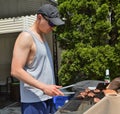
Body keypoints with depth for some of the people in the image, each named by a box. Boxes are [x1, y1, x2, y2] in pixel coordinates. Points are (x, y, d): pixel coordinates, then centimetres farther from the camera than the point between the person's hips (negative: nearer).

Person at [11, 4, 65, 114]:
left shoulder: (42, 36, 14)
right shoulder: (26, 37, -12)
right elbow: (16, 71, -18)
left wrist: (50, 88, 14)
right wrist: (43, 87, -23)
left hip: (48, 97, 8)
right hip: (34, 100, -8)